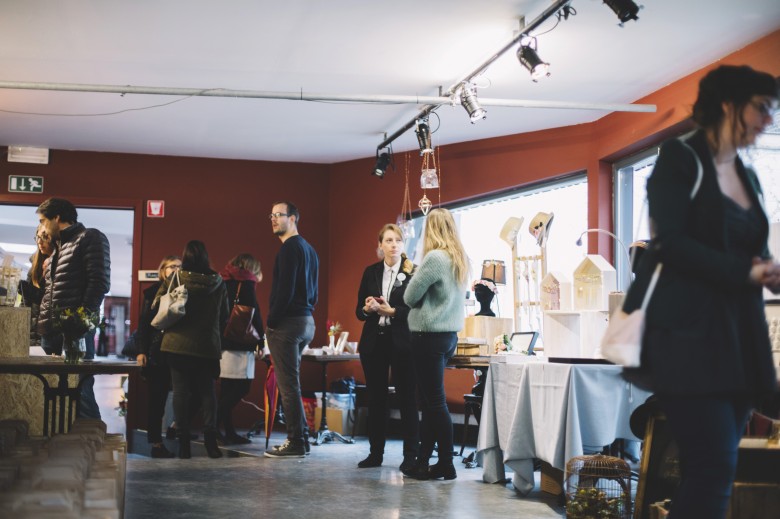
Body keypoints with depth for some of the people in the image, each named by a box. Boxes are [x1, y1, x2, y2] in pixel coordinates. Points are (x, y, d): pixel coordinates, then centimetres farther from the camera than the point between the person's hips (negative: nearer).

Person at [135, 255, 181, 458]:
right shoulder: (154, 292, 4)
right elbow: (144, 322, 1)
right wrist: (141, 350, -7)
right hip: (157, 352, -2)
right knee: (157, 396, 2)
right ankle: (156, 441, 5)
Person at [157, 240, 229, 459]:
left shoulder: (174, 280, -5)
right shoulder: (218, 283, 1)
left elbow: (156, 306, -2)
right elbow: (224, 316, 8)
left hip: (177, 343, -1)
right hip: (208, 346, 1)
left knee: (181, 391, 5)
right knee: (207, 391, 11)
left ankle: (183, 442, 3)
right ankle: (210, 437, -2)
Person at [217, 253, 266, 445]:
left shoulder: (224, 283, 17)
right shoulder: (245, 283, -4)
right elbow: (253, 313, -9)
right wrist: (261, 340, -2)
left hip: (222, 341, 8)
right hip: (239, 343, -8)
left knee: (228, 389, 8)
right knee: (242, 386, -8)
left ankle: (229, 432, 8)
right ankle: (215, 423, -16)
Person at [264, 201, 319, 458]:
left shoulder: (290, 248, -11)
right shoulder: (309, 249, 19)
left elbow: (285, 290, -19)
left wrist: (271, 321, -12)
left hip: (288, 322, -10)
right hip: (306, 320, 10)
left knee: (288, 384, -7)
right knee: (291, 382, 14)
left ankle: (296, 442, -5)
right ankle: (301, 437, 16)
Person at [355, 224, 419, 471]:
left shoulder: (413, 272, -3)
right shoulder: (370, 272, 10)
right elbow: (359, 310, 11)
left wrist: (391, 311, -17)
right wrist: (367, 309, -10)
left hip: (402, 342, -4)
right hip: (374, 341, 4)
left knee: (407, 398, 0)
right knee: (375, 398, 9)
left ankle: (411, 455, 6)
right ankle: (375, 453, 18)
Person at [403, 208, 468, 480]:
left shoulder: (435, 258, -16)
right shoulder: (461, 259, 9)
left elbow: (410, 297, -12)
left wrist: (415, 275, 5)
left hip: (430, 335, -9)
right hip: (449, 333, 9)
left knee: (435, 402, -2)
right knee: (431, 401, 13)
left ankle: (446, 465, 2)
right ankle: (423, 461, 18)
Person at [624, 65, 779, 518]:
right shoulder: (680, 159, -2)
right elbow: (672, 242, -14)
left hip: (738, 332, 8)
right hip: (687, 331, -8)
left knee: (716, 470, 7)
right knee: (715, 467, -14)